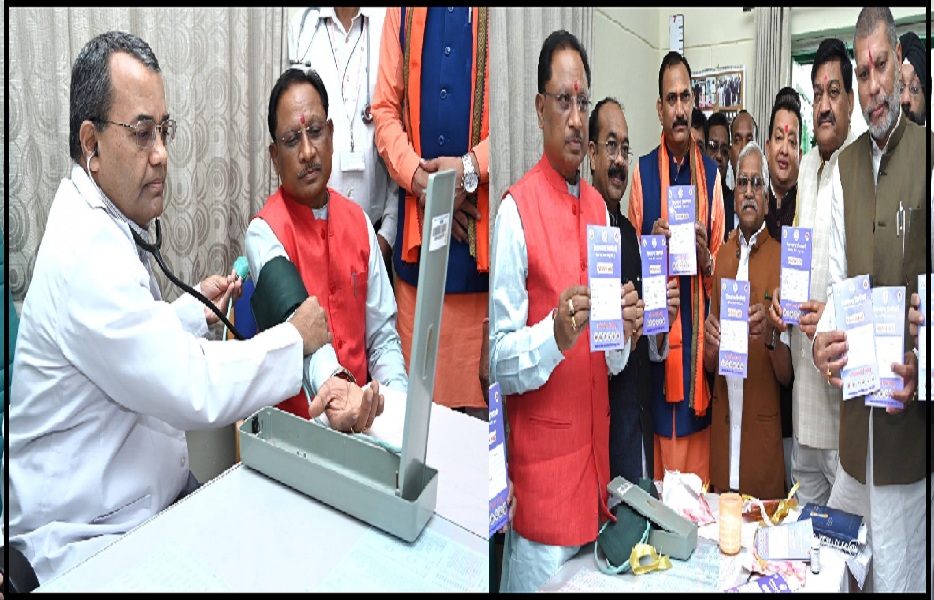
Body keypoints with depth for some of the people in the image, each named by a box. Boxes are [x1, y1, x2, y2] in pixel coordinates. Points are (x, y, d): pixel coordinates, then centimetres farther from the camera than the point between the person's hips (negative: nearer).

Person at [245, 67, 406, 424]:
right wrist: (333, 381, -44)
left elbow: (382, 336, 8)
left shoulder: (359, 222, 8)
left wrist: (398, 401, -7)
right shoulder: (264, 233, -7)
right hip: (299, 419, -3)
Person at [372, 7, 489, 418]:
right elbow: (385, 108, 10)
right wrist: (417, 177, -6)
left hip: (478, 226, -3)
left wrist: (470, 169, -15)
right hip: (417, 227, 3)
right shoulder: (402, 13, 15)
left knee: (479, 397, 2)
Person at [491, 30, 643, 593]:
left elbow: (612, 362, 13)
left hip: (596, 458, 7)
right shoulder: (517, 209, -13)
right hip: (544, 468, -7)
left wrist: (625, 335, -8)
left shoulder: (600, 206, 9)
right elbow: (500, 359, -16)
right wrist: (556, 335, -33)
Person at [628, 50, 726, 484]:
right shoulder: (643, 171, 3)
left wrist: (706, 260, -12)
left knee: (698, 450, 9)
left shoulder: (711, 173, 7)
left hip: (698, 332, 1)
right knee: (658, 451, 7)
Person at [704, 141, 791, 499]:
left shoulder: (781, 258, -7)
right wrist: (710, 347, -12)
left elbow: (788, 373, -7)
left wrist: (770, 335, -26)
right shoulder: (721, 256, 7)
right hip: (722, 425, 4)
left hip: (764, 430, -4)